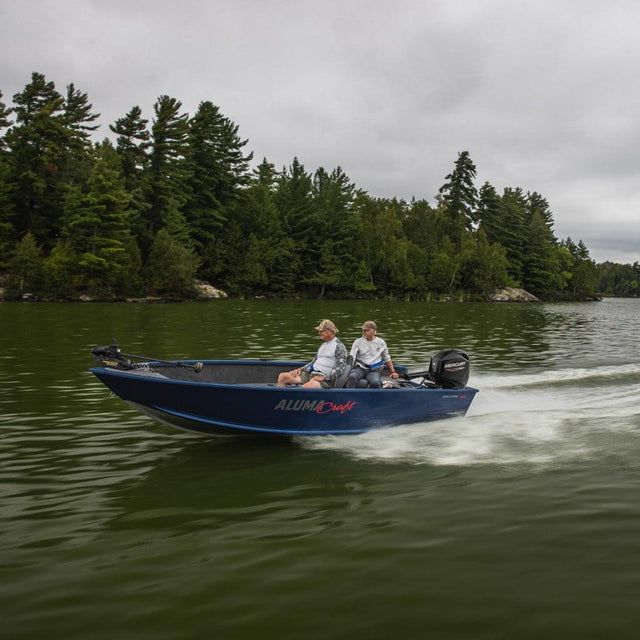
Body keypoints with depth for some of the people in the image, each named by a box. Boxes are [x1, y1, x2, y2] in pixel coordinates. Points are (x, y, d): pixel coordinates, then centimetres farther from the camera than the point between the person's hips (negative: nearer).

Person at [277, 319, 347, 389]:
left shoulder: (339, 347, -6)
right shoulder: (323, 345, 22)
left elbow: (340, 369, -14)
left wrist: (324, 377, -21)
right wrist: (301, 369, 11)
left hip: (326, 379, -9)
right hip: (311, 374, 9)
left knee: (304, 388, -41)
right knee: (282, 377, -2)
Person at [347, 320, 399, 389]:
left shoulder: (381, 343, 12)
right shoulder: (358, 342, 8)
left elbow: (387, 359, 22)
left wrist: (393, 372, 14)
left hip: (374, 371, 0)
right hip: (360, 369, 0)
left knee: (375, 383, -34)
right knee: (352, 377, -34)